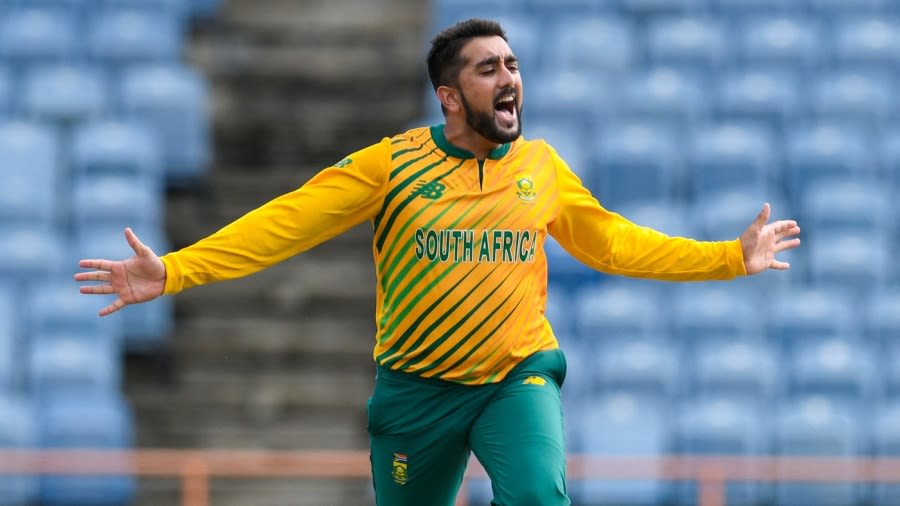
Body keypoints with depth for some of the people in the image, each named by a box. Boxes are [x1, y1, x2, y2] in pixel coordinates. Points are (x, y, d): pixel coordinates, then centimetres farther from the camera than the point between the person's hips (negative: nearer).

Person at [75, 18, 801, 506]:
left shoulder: (543, 167, 1)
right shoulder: (393, 165, -8)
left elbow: (613, 242, 15)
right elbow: (288, 221, -11)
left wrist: (731, 258, 13)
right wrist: (173, 272, -21)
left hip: (518, 378, 0)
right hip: (419, 388, 0)